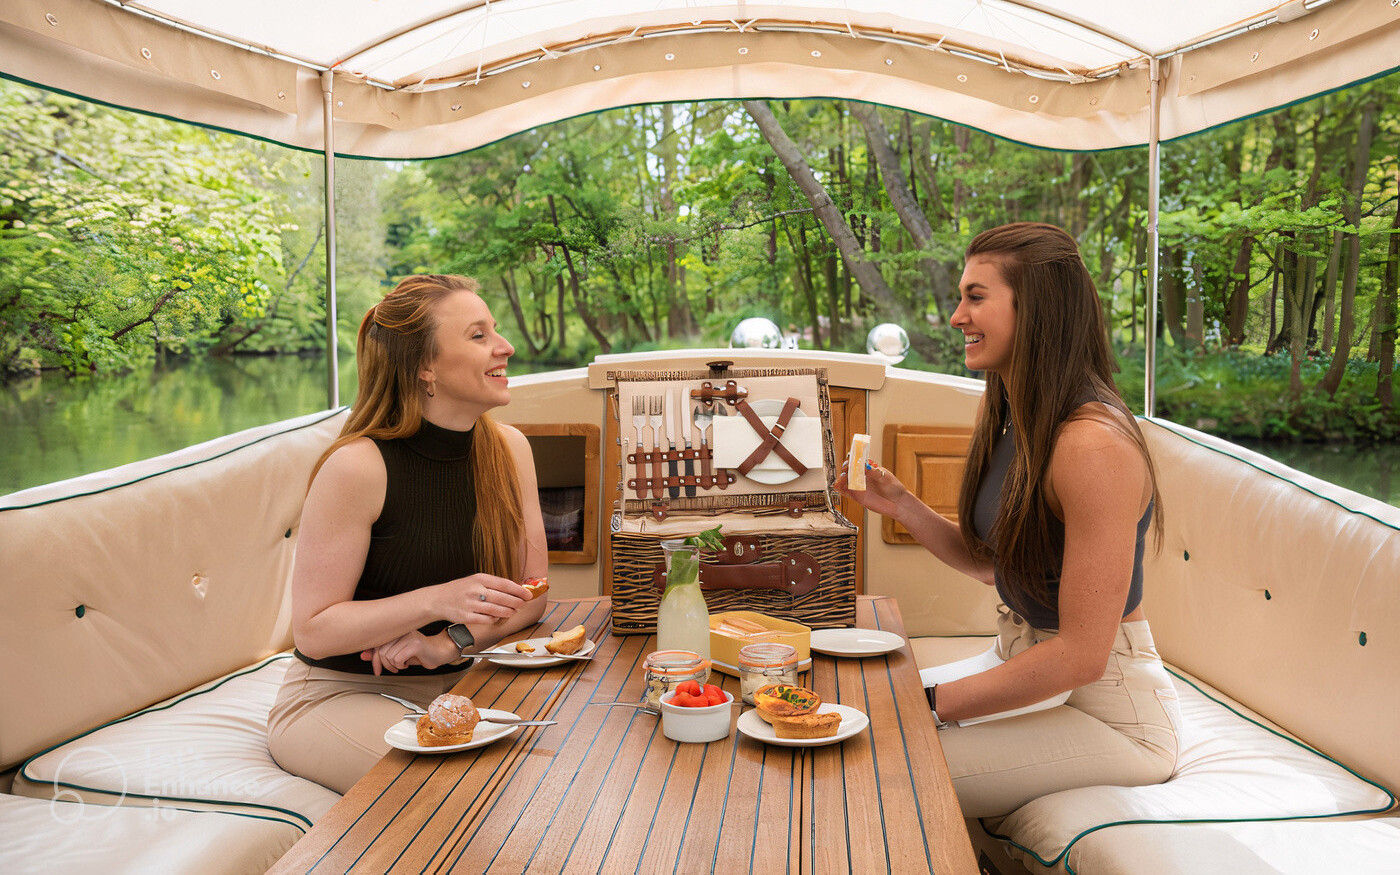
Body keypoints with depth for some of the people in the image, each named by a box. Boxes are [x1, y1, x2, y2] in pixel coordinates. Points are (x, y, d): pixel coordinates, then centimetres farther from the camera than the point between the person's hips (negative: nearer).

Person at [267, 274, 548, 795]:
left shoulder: (508, 449, -2)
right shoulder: (357, 466, -20)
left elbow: (531, 592, 1)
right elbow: (312, 630, -16)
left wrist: (452, 642, -17)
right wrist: (438, 601, -29)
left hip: (454, 684, 5)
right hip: (341, 694, -5)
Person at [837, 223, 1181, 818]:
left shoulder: (1094, 444, -26)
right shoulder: (1014, 422, 3)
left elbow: (1081, 654, -25)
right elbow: (990, 562, 12)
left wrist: (933, 703, -19)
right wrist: (900, 505, -2)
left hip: (1109, 710, -8)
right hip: (1025, 665, 8)